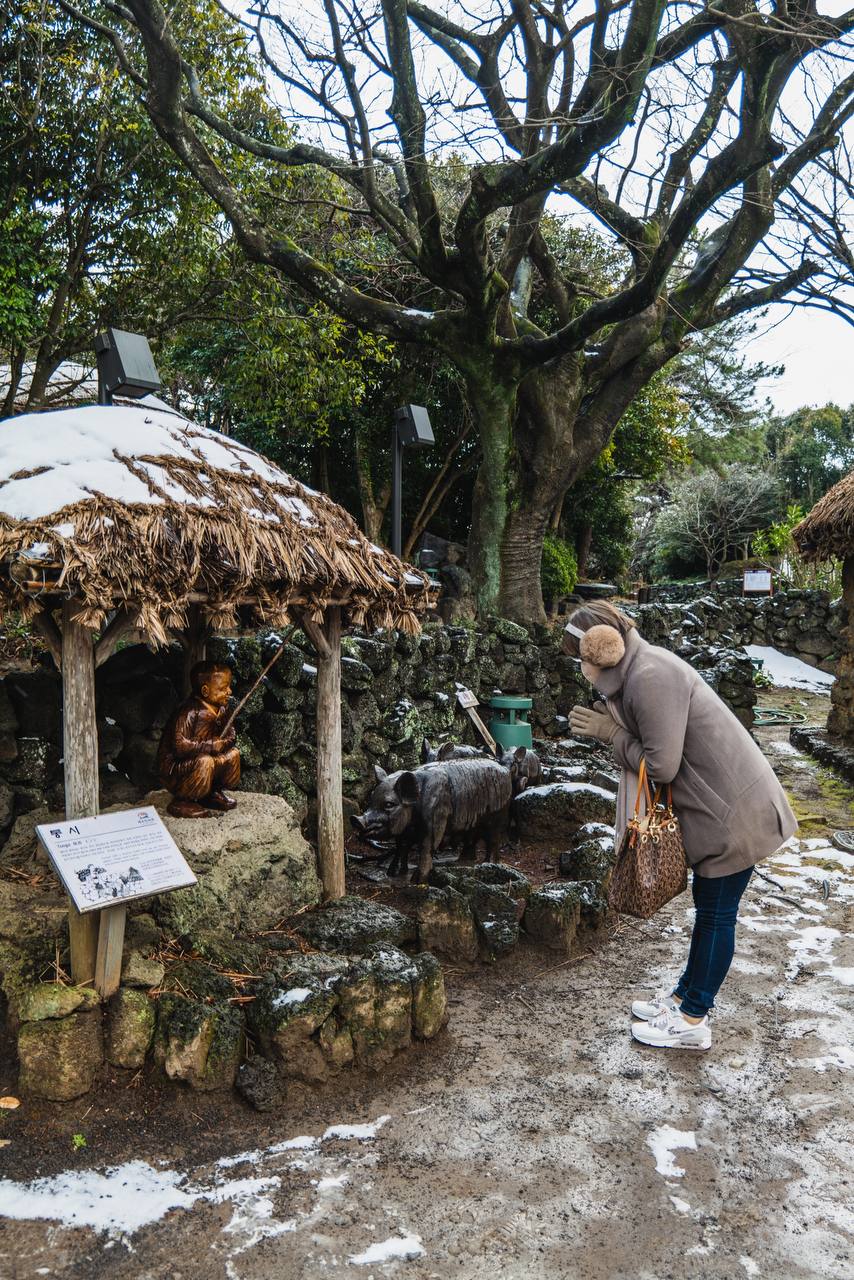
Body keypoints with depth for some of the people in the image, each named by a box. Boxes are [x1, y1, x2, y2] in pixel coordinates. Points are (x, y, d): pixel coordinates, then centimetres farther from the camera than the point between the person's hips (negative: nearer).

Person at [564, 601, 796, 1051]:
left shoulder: (650, 677, -25)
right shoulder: (636, 670, 6)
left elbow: (661, 765, -22)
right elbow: (653, 745, 7)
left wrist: (611, 733, -12)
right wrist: (609, 723, -7)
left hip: (732, 807, -10)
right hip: (719, 800, 10)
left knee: (715, 913, 4)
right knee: (708, 908, 20)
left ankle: (693, 1021, 18)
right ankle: (685, 994, 35)